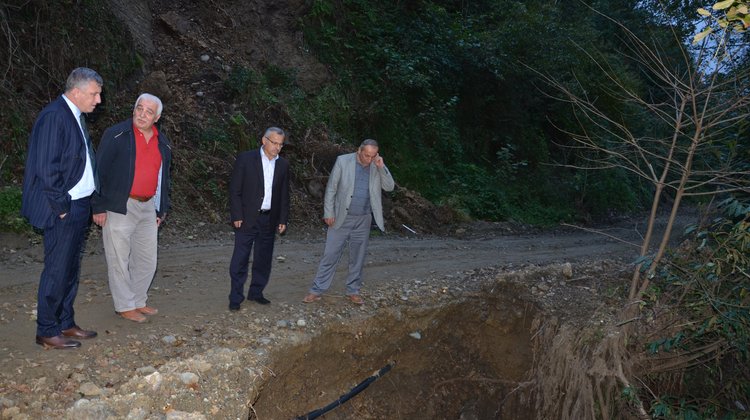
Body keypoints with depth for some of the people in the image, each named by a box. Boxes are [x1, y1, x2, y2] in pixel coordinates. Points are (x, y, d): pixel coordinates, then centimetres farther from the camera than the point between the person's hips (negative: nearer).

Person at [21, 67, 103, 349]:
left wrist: (89, 205, 13)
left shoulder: (76, 117, 13)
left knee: (70, 270, 16)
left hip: (78, 208, 9)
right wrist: (61, 206, -15)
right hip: (62, 210, -9)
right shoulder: (53, 116, -16)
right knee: (57, 271, 0)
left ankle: (65, 323, 27)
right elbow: (46, 168, -20)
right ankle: (47, 332, 12)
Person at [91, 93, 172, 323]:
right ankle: (125, 306, 15)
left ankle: (139, 301, 28)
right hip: (119, 208, -6)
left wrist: (161, 210, 17)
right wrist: (98, 206, -11)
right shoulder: (116, 134, -7)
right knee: (119, 260, 3)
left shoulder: (163, 143, 11)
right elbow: (99, 170, -8)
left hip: (147, 208, 6)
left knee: (147, 260, 12)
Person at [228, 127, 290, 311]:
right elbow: (235, 190, -5)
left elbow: (284, 194, 11)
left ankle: (256, 292, 25)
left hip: (269, 220, 4)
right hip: (247, 218, -4)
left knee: (263, 259, 11)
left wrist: (283, 219, 7)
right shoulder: (246, 159, -5)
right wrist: (237, 216, -10)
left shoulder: (283, 164, 7)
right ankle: (236, 297, 8)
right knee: (240, 259, 0)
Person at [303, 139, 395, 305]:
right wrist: (328, 212, -7)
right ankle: (317, 290, 7)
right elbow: (331, 187, -4)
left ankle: (353, 291, 24)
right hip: (341, 218, -2)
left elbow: (389, 187, -3)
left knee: (358, 257, 11)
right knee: (330, 254, 0)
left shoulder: (378, 166, 2)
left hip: (363, 220, 3)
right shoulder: (343, 161, -7)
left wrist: (381, 167, -15)